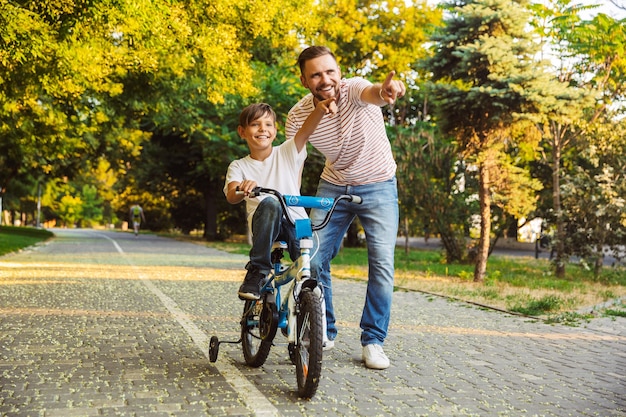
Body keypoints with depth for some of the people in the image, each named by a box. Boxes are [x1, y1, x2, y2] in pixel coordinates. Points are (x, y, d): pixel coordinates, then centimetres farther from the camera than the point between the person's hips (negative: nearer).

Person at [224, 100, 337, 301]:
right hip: (264, 223, -1)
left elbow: (306, 130, -12)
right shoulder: (239, 166, 8)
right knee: (269, 203, -35)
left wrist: (320, 108, -33)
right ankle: (257, 272, -26)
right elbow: (231, 196, -12)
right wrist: (243, 189, -37)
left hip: (295, 223, 1)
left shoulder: (288, 152, 9)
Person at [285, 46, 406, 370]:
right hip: (333, 187, 3)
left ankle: (373, 340, 8)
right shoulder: (297, 116, -14)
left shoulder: (353, 90, -24)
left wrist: (384, 91, -73)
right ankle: (323, 331, 17)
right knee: (314, 259, -5)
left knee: (382, 264, -10)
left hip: (378, 187, -2)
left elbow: (370, 93, -49)